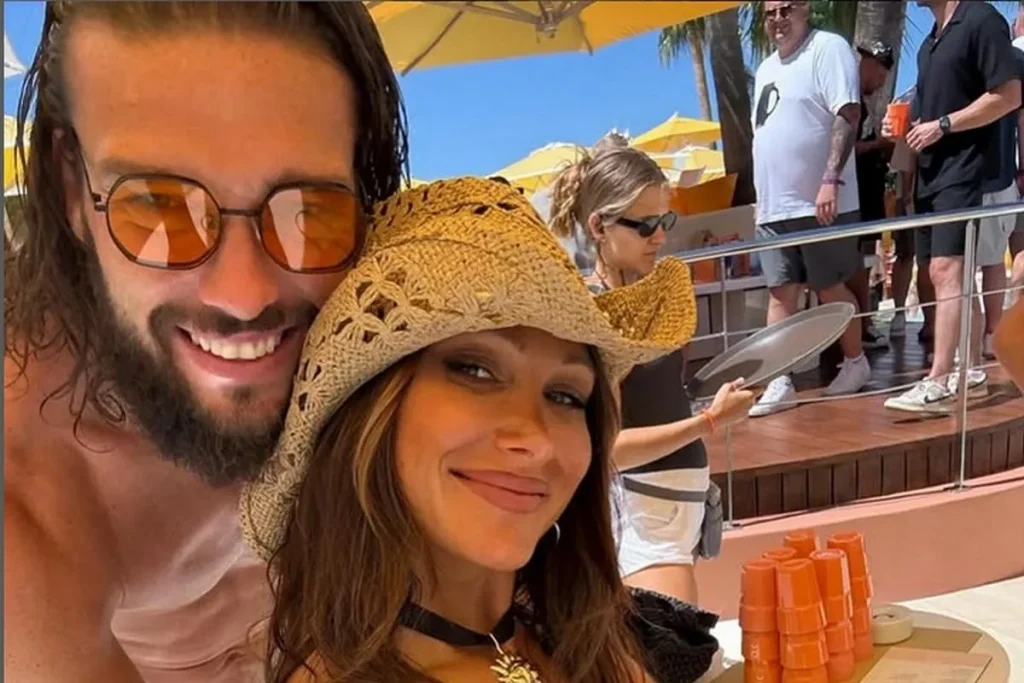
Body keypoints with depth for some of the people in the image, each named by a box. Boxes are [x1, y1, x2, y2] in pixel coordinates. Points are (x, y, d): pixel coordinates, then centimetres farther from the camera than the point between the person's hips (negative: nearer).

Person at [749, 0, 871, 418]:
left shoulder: (828, 48, -6)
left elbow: (848, 115, -16)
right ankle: (779, 383, 3)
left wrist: (830, 180, -25)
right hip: (775, 206, 7)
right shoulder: (766, 68, 19)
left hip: (818, 203, -7)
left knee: (830, 288, 3)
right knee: (780, 293, 2)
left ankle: (855, 363, 22)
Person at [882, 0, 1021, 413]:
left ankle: (937, 384, -17)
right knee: (951, 276, 11)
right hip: (931, 172, 9)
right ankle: (972, 372, 20)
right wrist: (907, 127, 7)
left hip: (964, 170, -9)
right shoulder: (931, 41, 17)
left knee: (947, 271, -16)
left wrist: (942, 125, -16)